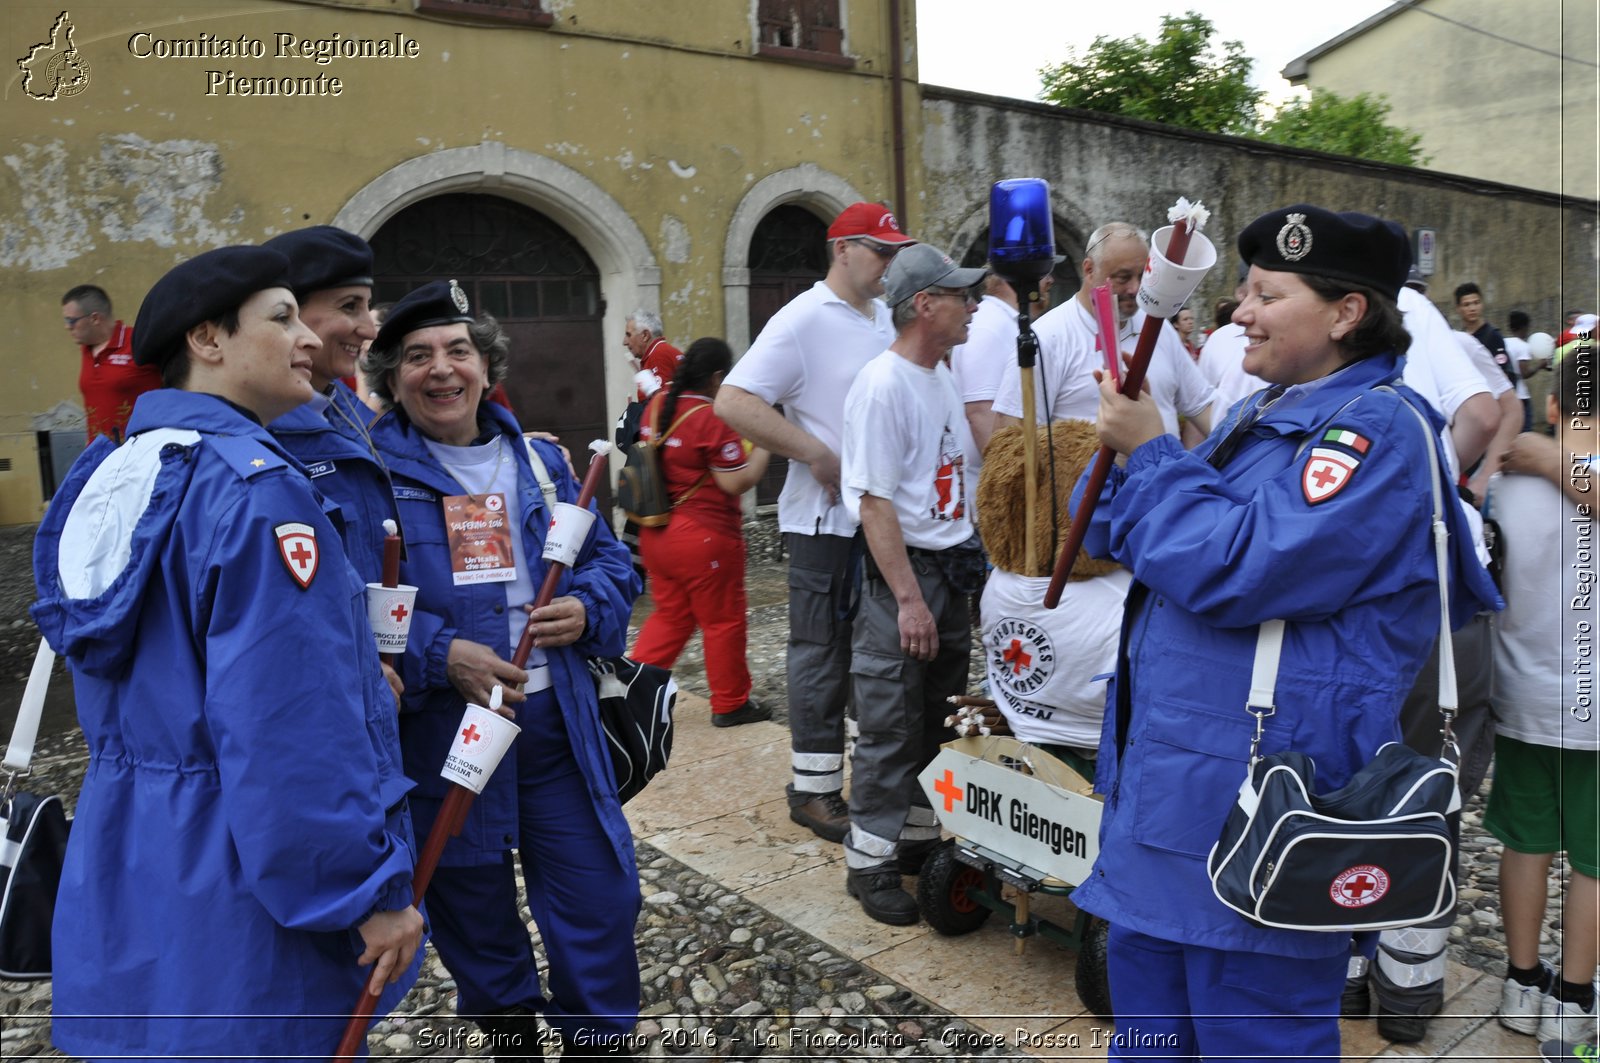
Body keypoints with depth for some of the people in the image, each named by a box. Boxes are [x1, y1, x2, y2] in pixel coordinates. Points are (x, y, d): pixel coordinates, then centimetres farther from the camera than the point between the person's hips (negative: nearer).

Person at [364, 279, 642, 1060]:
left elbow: (610, 560, 13)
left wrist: (586, 608, -8)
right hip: (440, 731, -3)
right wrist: (442, 655, -22)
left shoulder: (539, 461, 9)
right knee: (474, 906, 15)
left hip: (557, 720, 3)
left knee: (598, 892, 9)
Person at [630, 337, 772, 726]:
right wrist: (762, 447, -7)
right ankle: (730, 704, 20)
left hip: (656, 533, 8)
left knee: (670, 614, 20)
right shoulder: (713, 419, -18)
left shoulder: (657, 405, 5)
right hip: (704, 538, -7)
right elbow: (736, 482, -18)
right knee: (723, 620, 8)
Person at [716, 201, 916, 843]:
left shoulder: (888, 319, 12)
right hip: (827, 519, -7)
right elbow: (733, 403, -19)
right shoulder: (804, 320, -11)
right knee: (824, 652, 2)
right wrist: (817, 454, -20)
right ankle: (815, 790, 15)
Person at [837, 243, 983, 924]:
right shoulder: (882, 385, -16)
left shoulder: (941, 375, 12)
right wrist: (909, 598, -21)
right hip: (901, 569, -9)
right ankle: (869, 861, 12)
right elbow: (875, 503, -19)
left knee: (940, 719, 17)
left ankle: (921, 835, 32)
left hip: (953, 567, 9)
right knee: (891, 726, -1)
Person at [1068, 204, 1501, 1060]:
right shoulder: (1262, 416, 14)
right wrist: (1128, 450, 0)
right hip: (1167, 786, 9)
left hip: (1260, 803, -9)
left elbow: (1233, 569, -25)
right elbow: (1123, 539, 18)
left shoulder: (1379, 427, -14)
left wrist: (1149, 452, -13)